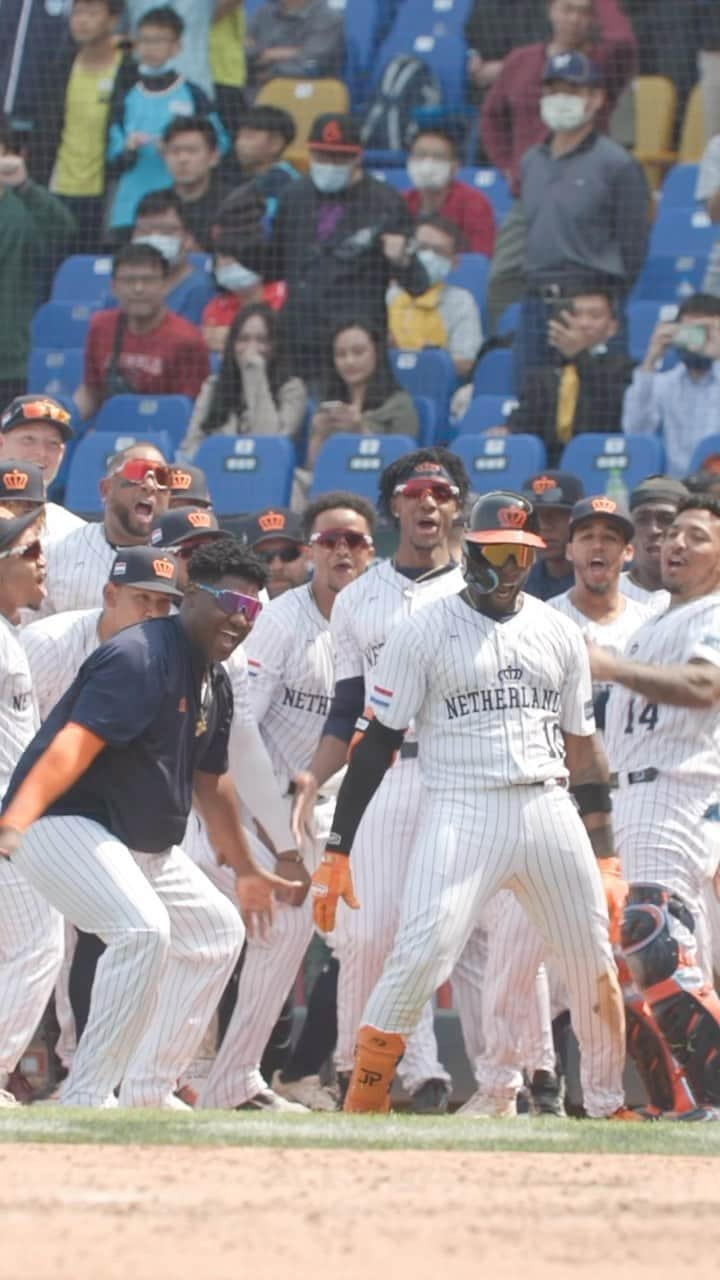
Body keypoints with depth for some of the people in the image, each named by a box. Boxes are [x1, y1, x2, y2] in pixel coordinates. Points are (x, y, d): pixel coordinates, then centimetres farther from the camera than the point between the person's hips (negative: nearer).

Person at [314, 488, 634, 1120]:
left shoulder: (559, 634, 12)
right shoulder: (424, 632, -1)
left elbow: (583, 748, 16)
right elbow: (375, 742, -2)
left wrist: (605, 860, 11)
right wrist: (336, 851, -8)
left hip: (550, 810, 5)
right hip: (461, 813, -4)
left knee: (596, 966, 7)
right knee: (419, 956, -19)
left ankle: (609, 1107, 24)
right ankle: (362, 1110, -10)